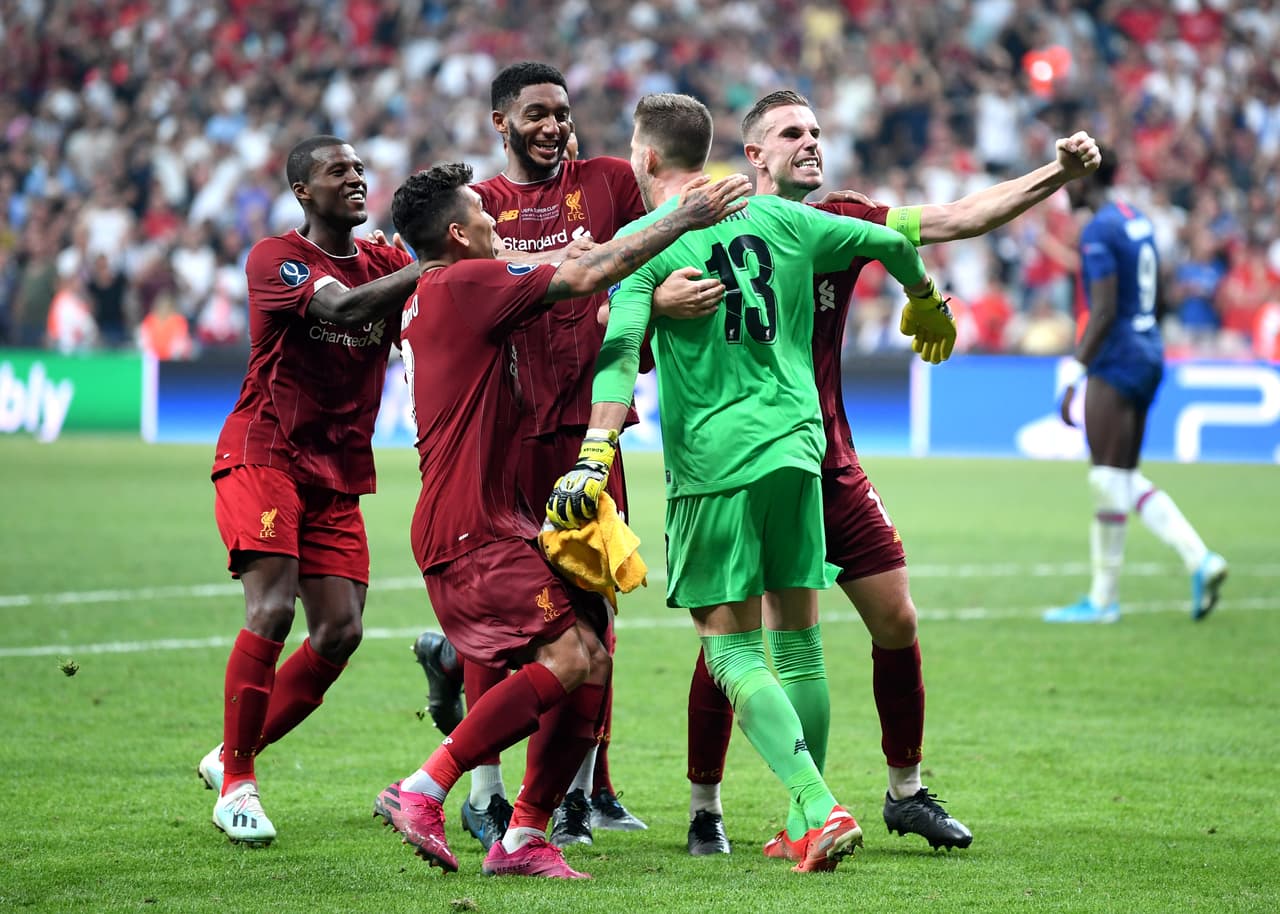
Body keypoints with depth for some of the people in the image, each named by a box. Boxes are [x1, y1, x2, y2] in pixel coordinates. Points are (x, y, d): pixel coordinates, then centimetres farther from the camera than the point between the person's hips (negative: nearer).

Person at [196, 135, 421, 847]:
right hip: (263, 456, -6)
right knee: (272, 609, -19)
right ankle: (237, 782, -8)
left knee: (340, 632, -3)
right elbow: (343, 306, -25)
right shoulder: (275, 259, -8)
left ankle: (233, 758, 15)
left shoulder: (387, 262, 10)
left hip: (339, 473, 6)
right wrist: (428, 265, -30)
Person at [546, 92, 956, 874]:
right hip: (796, 447, 4)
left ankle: (823, 811, -16)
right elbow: (889, 242, 18)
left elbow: (621, 350, -16)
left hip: (712, 459, -4)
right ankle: (806, 824, 13)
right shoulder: (776, 217, 12)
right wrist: (925, 304, 38)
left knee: (733, 650, -2)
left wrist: (596, 456, -24)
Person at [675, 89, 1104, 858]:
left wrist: (1061, 174, -9)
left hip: (830, 470, 5)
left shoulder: (840, 224, 3)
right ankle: (705, 808, 13)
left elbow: (959, 218, 1)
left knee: (897, 625, 4)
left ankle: (907, 793, 20)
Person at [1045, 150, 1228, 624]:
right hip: (1149, 353, 10)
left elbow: (1104, 312, -20)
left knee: (1109, 480, -3)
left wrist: (1074, 374, -17)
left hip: (1116, 360, -10)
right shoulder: (1139, 220, 14)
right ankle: (1199, 558, 1)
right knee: (1127, 479, 13)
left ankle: (1103, 599, 3)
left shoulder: (1099, 231, -15)